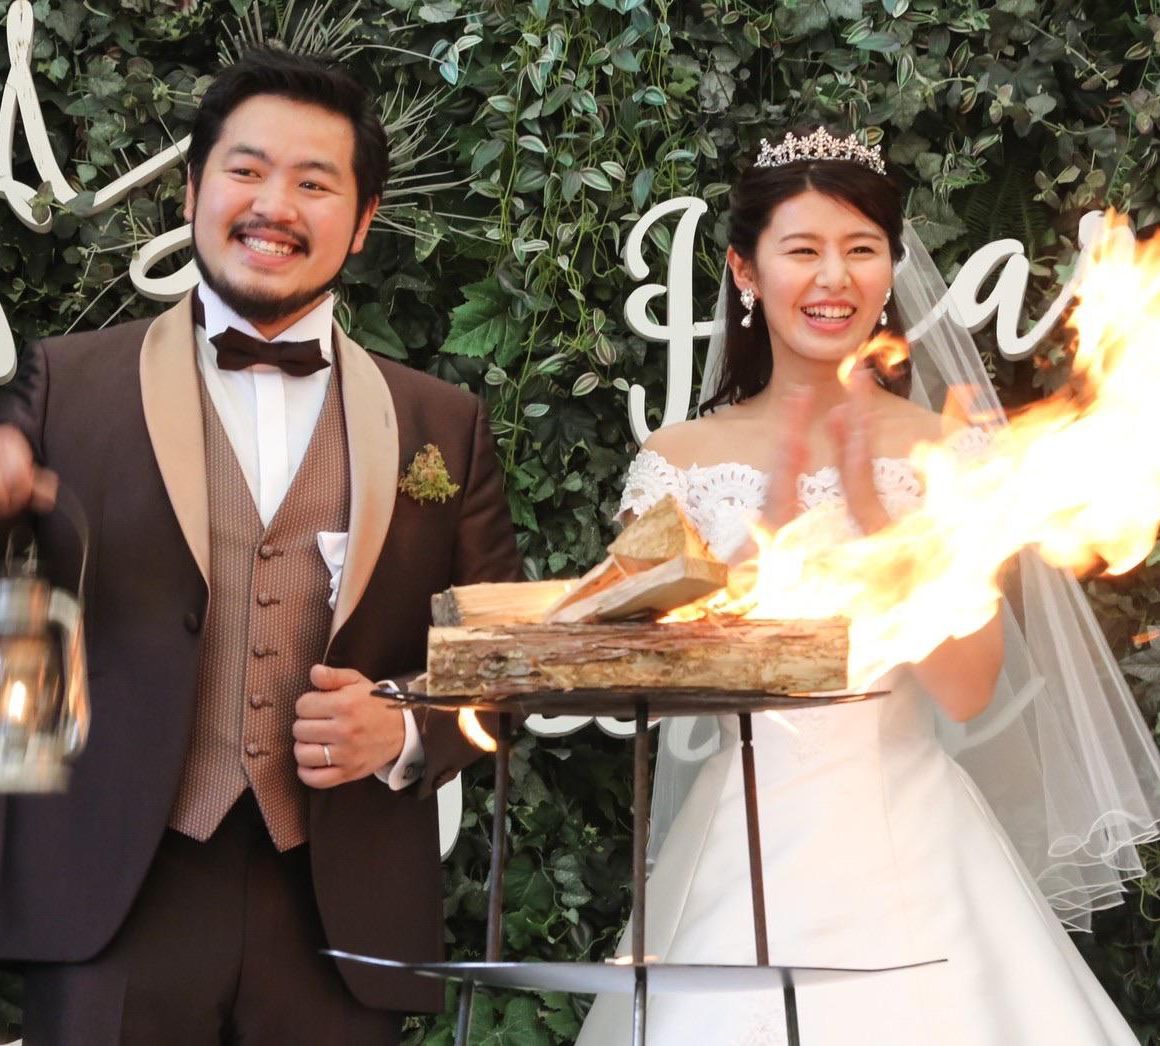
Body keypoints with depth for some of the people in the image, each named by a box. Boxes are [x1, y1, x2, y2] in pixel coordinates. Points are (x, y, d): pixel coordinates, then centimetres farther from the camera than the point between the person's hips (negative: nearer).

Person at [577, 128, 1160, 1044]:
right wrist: (772, 520, -16)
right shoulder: (678, 461, 0)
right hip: (748, 853, 1)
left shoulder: (950, 450, -2)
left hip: (910, 849, 0)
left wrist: (868, 504, -18)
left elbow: (967, 690, -9)